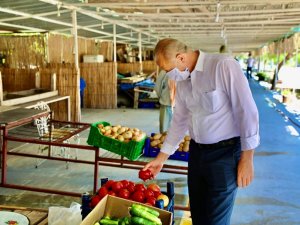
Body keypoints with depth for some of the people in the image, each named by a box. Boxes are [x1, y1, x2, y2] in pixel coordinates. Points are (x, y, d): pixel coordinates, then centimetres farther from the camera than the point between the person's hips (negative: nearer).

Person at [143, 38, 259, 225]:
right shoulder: (182, 81, 6)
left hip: (224, 153, -6)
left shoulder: (224, 65, -17)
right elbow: (179, 121, 14)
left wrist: (247, 159, -15)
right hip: (197, 151, 7)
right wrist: (161, 158, 16)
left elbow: (247, 111, -17)